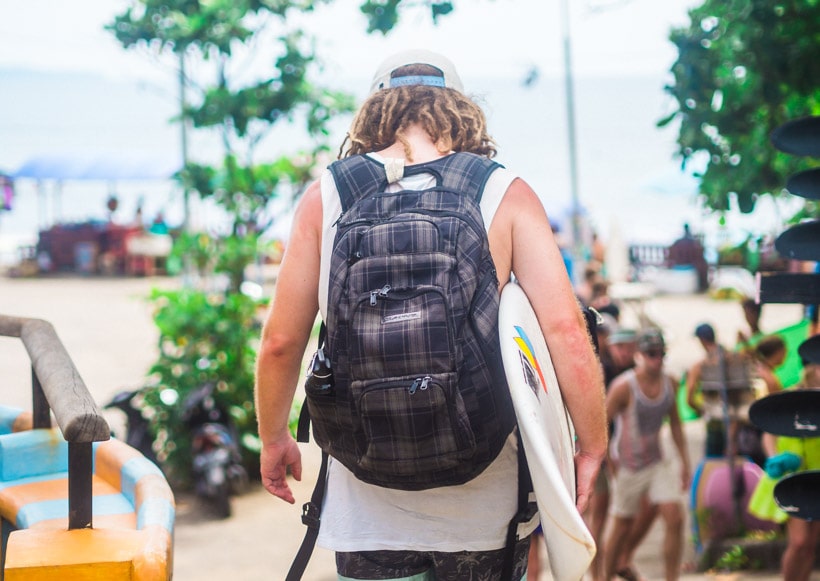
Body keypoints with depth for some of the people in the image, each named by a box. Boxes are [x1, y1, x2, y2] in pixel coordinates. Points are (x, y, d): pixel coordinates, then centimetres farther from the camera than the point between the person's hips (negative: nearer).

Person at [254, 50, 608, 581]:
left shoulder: (325, 197, 1)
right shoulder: (507, 194, -2)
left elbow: (280, 342, 4)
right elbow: (565, 331, -8)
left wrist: (274, 438, 19)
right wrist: (593, 447, 3)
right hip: (483, 500, 0)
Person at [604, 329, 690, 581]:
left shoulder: (669, 382, 0)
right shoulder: (624, 386, -18)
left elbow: (675, 422, 11)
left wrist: (684, 462, 10)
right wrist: (610, 463, -11)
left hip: (657, 463, 5)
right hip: (628, 466, -5)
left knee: (675, 519, -8)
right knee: (622, 528, 5)